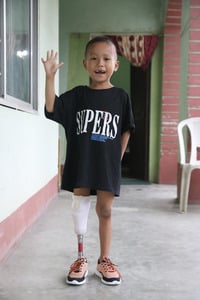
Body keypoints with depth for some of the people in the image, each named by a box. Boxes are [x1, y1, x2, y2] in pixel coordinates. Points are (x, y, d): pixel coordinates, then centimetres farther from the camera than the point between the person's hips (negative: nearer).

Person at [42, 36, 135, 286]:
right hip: (80, 163, 1)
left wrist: (117, 159, 1)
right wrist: (50, 76, -15)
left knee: (105, 211, 9)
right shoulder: (77, 94, 2)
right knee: (79, 207, 8)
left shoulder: (120, 97, 0)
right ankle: (80, 258, 26)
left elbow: (126, 131, 4)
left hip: (108, 164, 0)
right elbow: (51, 108, -8)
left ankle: (104, 260, 26)